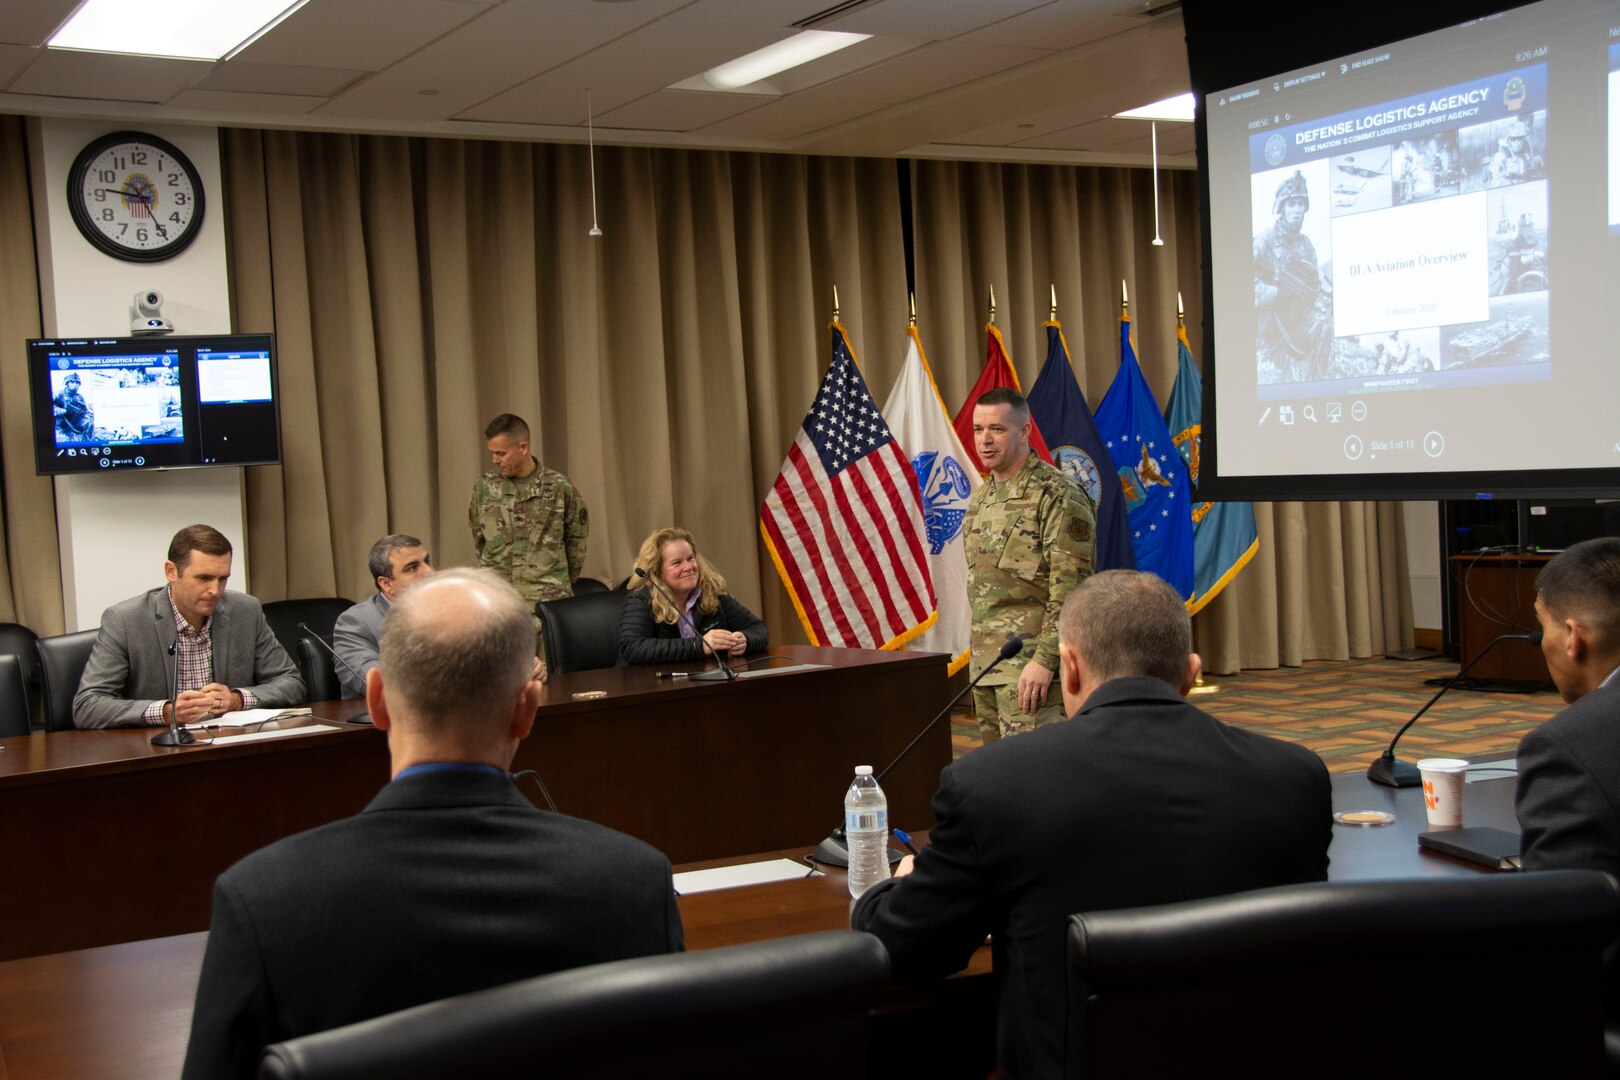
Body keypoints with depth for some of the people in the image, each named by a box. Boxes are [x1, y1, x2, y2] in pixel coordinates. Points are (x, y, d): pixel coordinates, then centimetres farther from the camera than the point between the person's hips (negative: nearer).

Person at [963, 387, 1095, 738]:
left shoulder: (1057, 495, -11)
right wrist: (978, 657, 19)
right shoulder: (981, 498, 16)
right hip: (985, 664, 9)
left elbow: (1070, 593, -17)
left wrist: (1044, 660, -21)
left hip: (1030, 667, -9)